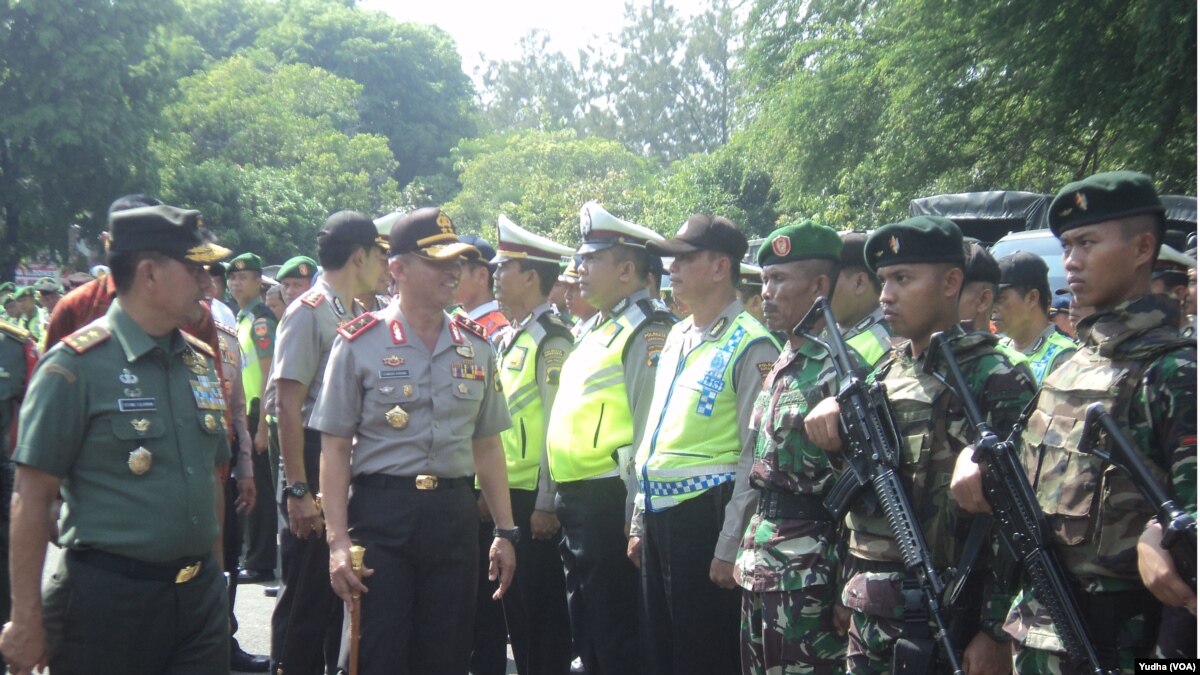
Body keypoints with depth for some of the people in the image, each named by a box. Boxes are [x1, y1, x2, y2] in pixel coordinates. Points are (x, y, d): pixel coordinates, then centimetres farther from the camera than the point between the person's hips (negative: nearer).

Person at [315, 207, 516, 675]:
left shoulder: (475, 346, 8)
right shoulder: (360, 344, -4)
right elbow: (335, 449, -4)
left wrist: (505, 531, 10)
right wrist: (338, 541, -11)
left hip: (454, 514, 4)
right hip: (382, 513, -4)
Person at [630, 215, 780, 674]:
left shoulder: (750, 346, -11)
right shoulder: (677, 337, 14)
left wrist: (729, 548, -16)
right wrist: (640, 523, 18)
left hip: (705, 516, -8)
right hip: (658, 515, 8)